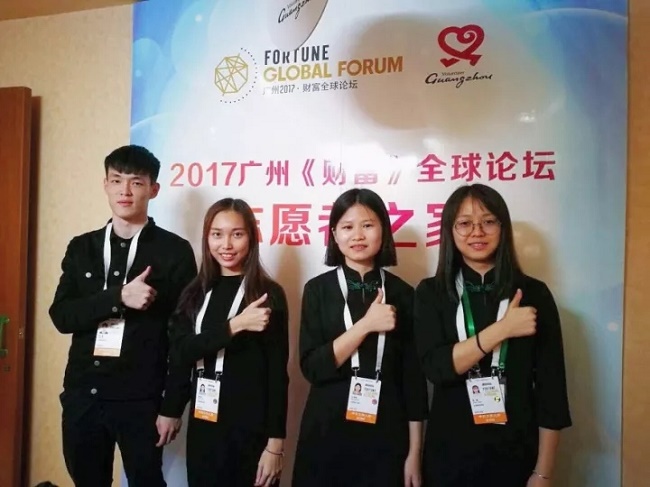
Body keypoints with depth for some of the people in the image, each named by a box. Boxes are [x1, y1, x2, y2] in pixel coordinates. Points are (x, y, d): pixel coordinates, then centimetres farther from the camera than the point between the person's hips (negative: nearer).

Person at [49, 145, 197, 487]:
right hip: (81, 395, 4)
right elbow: (61, 316, -2)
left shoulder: (174, 251, -5)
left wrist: (172, 406, -6)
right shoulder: (81, 248, 7)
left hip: (140, 399, -4)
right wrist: (118, 297, -18)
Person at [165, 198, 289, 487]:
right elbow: (180, 352, -8)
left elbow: (277, 372, -9)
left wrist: (275, 442, -11)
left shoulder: (268, 294, -7)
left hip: (251, 429, -4)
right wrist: (235, 325, -20)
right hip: (202, 425, 4)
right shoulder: (195, 293, 6)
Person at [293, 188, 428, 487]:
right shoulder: (318, 289, -2)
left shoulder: (401, 293, 0)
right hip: (326, 434, 0)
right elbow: (312, 367, -10)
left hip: (386, 437, 1)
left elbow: (413, 378, 1)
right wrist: (365, 325, -19)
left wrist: (414, 452, 0)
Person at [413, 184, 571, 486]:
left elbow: (550, 386, -3)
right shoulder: (431, 292, -2)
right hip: (449, 453, 0)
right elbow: (435, 366, -13)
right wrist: (502, 329, -20)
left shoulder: (534, 294, -4)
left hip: (515, 452, 0)